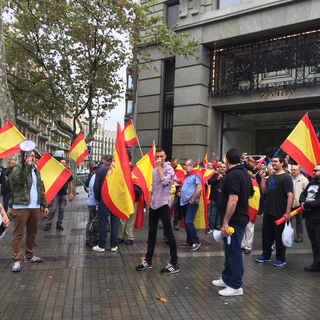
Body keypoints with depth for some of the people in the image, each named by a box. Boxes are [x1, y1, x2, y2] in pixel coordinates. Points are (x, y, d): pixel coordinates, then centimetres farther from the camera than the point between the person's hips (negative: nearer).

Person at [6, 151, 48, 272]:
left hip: (35, 206, 7)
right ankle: (16, 260, 1)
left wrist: (45, 205, 17)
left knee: (32, 232, 14)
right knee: (18, 234, -4)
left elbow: (41, 189, 20)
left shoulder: (36, 171, 17)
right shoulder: (17, 168, -3)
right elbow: (20, 180, -24)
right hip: (21, 206, -7)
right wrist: (28, 166, -22)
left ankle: (29, 255, 27)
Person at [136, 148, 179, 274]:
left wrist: (159, 166, -16)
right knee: (151, 234, 14)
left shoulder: (169, 169, -6)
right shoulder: (154, 170, 14)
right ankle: (148, 261, 24)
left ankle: (174, 264, 6)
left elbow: (164, 181, -26)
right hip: (153, 205, 7)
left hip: (163, 205, -7)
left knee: (169, 234, -2)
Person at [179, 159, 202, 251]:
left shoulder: (195, 175, -8)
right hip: (184, 202, 9)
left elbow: (199, 188, -17)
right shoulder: (186, 176, 19)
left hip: (191, 203, -9)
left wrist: (192, 199, -15)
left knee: (188, 222, -14)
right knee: (186, 222, 11)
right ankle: (189, 242, 20)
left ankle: (196, 242, -2)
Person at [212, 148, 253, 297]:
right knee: (230, 250, 20)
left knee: (233, 252, 0)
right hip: (242, 217, 10)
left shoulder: (232, 175, -19)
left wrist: (225, 222, -24)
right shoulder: (245, 174, 11)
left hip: (234, 220, -10)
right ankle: (226, 279, 32)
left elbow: (233, 200, -27)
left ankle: (236, 286, 10)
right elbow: (250, 195, 21)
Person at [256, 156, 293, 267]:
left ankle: (281, 258, 18)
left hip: (280, 213, -7)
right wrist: (263, 178, 2)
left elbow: (290, 195, -15)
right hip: (268, 212, 7)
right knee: (266, 234, 14)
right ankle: (266, 255, 28)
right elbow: (264, 190, 13)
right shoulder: (271, 177, 13)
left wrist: (288, 212, -20)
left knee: (279, 236, 4)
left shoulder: (286, 177, -10)